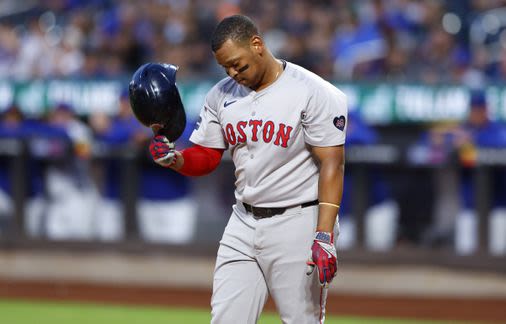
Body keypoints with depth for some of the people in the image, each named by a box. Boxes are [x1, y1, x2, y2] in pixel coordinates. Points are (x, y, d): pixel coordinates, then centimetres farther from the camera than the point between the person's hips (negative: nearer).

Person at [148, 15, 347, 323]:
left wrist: (324, 236, -22)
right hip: (243, 224, 6)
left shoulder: (313, 92, -11)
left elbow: (332, 164, -14)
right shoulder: (222, 95, 8)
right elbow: (205, 157, 13)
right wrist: (173, 157, -11)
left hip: (298, 224, -6)